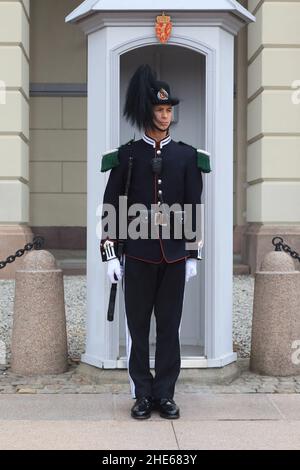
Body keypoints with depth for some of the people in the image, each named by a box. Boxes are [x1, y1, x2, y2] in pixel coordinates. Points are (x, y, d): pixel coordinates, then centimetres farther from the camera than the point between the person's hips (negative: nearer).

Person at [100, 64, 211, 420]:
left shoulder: (187, 156, 5)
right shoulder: (126, 155, 1)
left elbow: (194, 208, 7)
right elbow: (111, 206, 0)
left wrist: (193, 255, 3)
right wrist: (110, 255, -5)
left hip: (174, 255, 1)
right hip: (138, 255, -1)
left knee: (170, 327, 6)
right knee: (137, 327, 5)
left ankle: (165, 395, 16)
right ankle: (142, 395, 15)